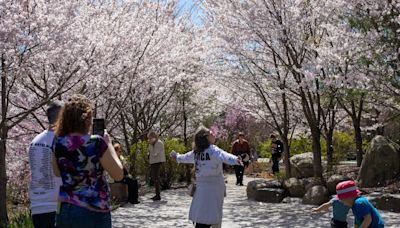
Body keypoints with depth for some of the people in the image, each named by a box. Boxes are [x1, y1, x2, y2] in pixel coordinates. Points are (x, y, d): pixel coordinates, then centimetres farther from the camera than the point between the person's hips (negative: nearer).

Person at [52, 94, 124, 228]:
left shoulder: (58, 143, -2)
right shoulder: (96, 143, -15)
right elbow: (118, 175, -7)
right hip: (94, 213, -4)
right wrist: (108, 143, 0)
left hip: (65, 211, 5)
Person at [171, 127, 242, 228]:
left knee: (201, 217, 9)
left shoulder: (196, 152, 8)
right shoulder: (213, 150, -13)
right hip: (213, 186, -6)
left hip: (201, 186, 6)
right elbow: (223, 156, -35)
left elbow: (185, 157, 28)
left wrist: (177, 157, 50)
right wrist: (235, 160, -53)